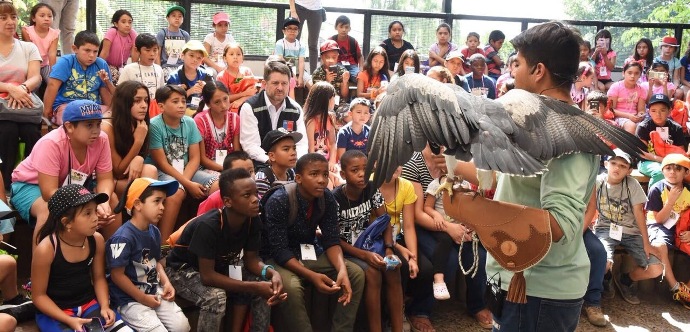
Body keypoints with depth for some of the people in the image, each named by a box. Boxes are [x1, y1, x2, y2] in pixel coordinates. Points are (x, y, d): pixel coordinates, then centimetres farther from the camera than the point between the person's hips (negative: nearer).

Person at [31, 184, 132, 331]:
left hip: (89, 303, 5)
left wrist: (104, 306, -10)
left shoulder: (97, 240, -8)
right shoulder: (46, 249, -22)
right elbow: (38, 296, -12)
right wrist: (69, 320, -21)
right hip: (55, 311, -4)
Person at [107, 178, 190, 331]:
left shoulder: (154, 232, 4)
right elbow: (117, 275, -18)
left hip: (155, 292, 8)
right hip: (130, 299, -7)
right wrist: (142, 298, -14)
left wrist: (166, 282, 2)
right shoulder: (123, 237, -21)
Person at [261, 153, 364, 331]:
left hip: (308, 253, 6)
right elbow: (280, 251, -25)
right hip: (277, 258, -5)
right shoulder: (278, 202, -24)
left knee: (356, 274, -11)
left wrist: (342, 270, -26)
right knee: (291, 287, -37)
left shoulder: (327, 199, -8)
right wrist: (312, 276, -36)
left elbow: (331, 240, -7)